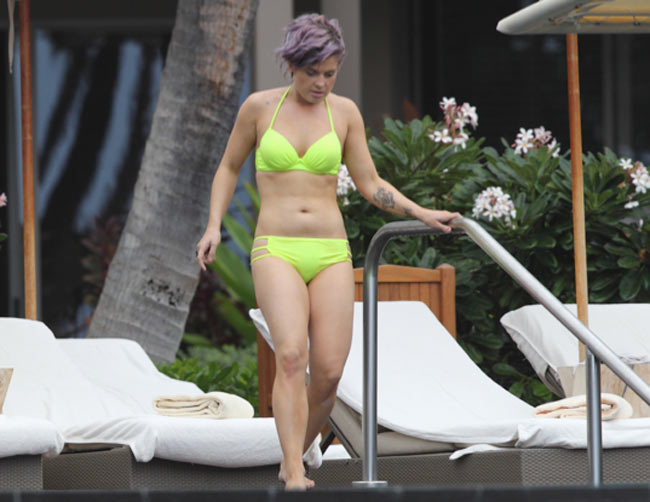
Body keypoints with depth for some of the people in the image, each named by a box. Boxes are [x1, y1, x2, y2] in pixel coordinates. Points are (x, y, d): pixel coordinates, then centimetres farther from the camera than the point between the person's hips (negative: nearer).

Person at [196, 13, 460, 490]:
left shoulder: (345, 112, 7)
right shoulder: (259, 107, 3)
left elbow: (370, 184, 12)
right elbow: (229, 168, 16)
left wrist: (421, 213, 0)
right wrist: (214, 226, 4)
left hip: (331, 254, 2)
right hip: (277, 251, -2)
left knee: (329, 372, -8)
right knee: (292, 354, -24)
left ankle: (294, 457, 18)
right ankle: (295, 479, -28)